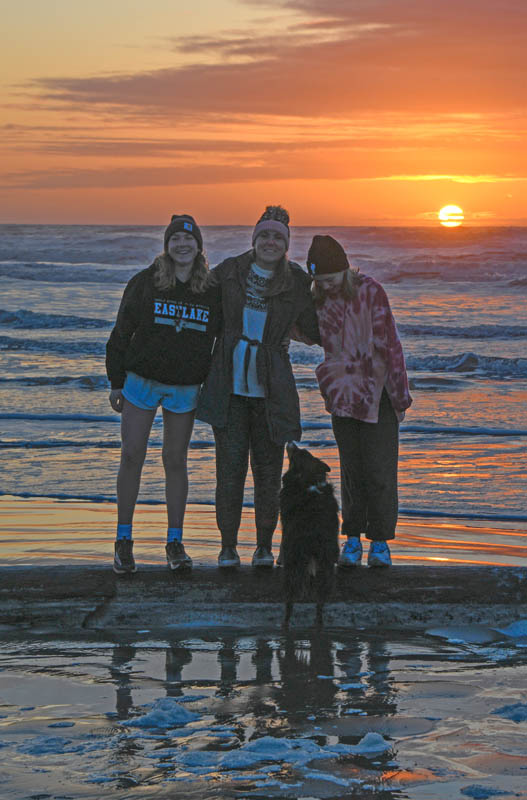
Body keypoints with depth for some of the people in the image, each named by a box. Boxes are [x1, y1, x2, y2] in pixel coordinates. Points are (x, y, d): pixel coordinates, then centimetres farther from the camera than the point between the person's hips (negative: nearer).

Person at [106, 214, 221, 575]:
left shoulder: (213, 290, 1)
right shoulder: (145, 282, -3)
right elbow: (122, 332, 1)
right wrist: (116, 382, -1)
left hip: (186, 389, 1)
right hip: (141, 381, -1)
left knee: (175, 461, 5)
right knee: (132, 457, -2)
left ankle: (175, 542, 13)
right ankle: (124, 540, 9)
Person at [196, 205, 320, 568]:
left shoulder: (297, 283, 1)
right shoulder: (228, 271, 4)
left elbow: (315, 333, 8)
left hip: (271, 387, 0)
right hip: (229, 385, 0)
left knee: (268, 467, 2)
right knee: (230, 464, -3)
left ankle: (265, 546, 14)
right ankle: (228, 546, 6)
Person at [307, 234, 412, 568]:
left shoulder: (371, 292, -11)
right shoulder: (319, 299, 5)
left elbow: (390, 344, -9)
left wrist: (400, 397, -8)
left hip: (378, 393, -4)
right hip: (344, 394, 4)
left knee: (380, 470, -4)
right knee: (351, 469, 5)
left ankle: (380, 541, 6)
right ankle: (353, 538, 12)